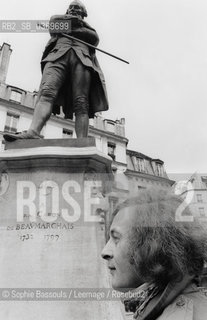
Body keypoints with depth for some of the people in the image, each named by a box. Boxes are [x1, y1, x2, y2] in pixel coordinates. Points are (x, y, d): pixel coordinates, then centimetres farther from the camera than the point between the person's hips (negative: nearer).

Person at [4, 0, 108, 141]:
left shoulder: (89, 29, 37)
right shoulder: (58, 20, 38)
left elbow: (95, 38, 14)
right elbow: (53, 27, 15)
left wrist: (73, 29, 10)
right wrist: (71, 21, 15)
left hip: (82, 58, 0)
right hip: (58, 55, 0)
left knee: (81, 103, -21)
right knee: (47, 92, -27)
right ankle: (33, 132, -46)